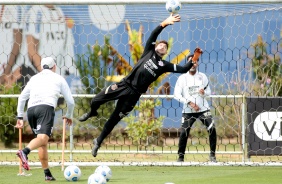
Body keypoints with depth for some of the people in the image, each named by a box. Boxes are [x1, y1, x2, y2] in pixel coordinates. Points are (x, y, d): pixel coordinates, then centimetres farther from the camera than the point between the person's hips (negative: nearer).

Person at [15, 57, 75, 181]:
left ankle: (47, 174, 9)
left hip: (31, 110, 5)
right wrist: (69, 116, 37)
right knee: (43, 138, -22)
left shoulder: (34, 78, 28)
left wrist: (20, 117, 25)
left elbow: (22, 97, 23)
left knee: (42, 143, 13)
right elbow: (70, 101, 20)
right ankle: (24, 152, -51)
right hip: (46, 107, -5)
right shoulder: (58, 79, 20)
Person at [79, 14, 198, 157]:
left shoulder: (164, 65, 10)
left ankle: (98, 142, 22)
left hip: (134, 94, -1)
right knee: (95, 101, -1)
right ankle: (92, 113, 36)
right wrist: (165, 23, -14)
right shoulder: (149, 52, 11)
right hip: (125, 85, 1)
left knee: (114, 120, 4)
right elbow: (153, 35, -1)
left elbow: (183, 69, 5)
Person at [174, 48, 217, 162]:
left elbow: (209, 91, 12)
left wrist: (204, 92, -13)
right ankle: (181, 156, 6)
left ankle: (212, 155, -1)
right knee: (184, 133, -9)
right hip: (188, 111, -1)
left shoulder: (202, 77, 5)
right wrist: (190, 103, -19)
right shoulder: (182, 78, -3)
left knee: (212, 130, -12)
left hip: (203, 109, 1)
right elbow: (177, 95, -8)